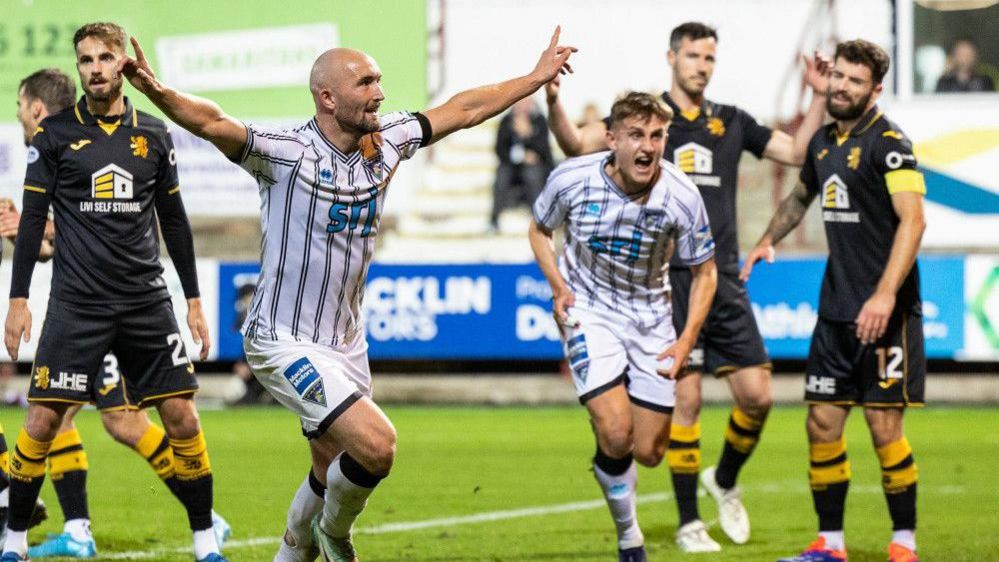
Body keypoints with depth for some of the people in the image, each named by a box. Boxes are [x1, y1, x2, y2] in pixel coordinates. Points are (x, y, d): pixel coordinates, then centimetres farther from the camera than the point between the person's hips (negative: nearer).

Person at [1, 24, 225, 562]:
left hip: (146, 302, 2)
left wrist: (194, 300, 13)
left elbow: (174, 220, 14)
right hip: (76, 303, -2)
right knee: (43, 421, -7)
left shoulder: (153, 134, 8)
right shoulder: (54, 133, 2)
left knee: (181, 416, -2)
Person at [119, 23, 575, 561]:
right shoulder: (287, 152, -17)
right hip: (285, 342, -8)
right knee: (376, 443, -21)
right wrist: (156, 91, -49)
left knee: (332, 478, 15)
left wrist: (539, 76, 23)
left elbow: (463, 110, 16)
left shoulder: (386, 142, 3)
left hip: (345, 343, 8)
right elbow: (211, 123, -31)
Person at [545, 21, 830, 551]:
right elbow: (578, 144, -6)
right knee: (686, 398, -7)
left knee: (756, 394, -1)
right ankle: (689, 522, 3)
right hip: (670, 280, -4)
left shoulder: (731, 122, 13)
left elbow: (798, 152, 18)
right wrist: (553, 101, -23)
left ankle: (725, 481, 27)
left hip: (723, 279, 4)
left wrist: (818, 96, 7)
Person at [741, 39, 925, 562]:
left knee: (884, 426, -5)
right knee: (822, 423, 5)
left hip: (884, 310, -7)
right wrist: (768, 239, 23)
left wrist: (885, 294, -30)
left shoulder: (888, 143, -11)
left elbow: (912, 219, -22)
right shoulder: (823, 141, 13)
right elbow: (802, 195, 35)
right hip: (836, 308, 7)